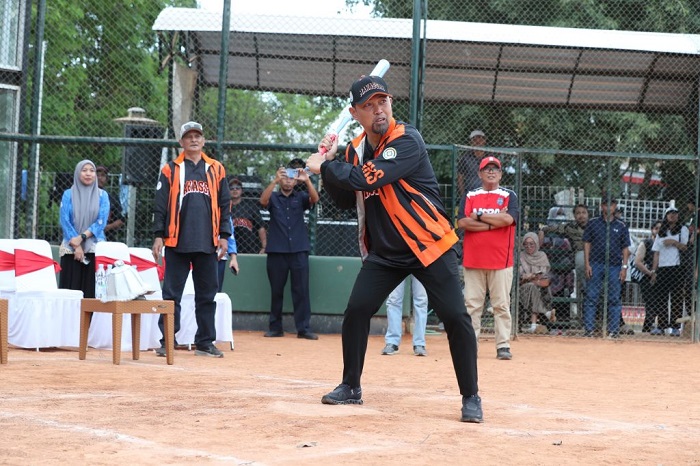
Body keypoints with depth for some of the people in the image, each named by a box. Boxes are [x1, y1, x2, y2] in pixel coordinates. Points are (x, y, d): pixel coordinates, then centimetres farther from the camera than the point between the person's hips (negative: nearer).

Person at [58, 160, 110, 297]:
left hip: (94, 249, 0)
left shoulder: (102, 195, 8)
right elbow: (64, 220, 0)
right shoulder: (68, 194, 7)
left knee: (91, 289, -5)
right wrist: (76, 245, -10)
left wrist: (82, 237, -14)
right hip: (71, 249, 0)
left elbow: (101, 221, -1)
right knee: (70, 288, -4)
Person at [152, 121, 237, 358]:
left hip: (207, 243, 2)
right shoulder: (170, 170, 6)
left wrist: (224, 236, 4)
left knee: (207, 294, 6)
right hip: (177, 242, -2)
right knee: (171, 295, -1)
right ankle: (167, 342, 3)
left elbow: (224, 205, 11)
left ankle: (205, 342, 12)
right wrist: (159, 236, -4)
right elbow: (160, 205, 3)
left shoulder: (216, 169, 11)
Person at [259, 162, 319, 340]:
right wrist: (275, 180, -24)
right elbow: (263, 200, -12)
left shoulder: (300, 197, 11)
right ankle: (275, 327, 13)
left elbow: (314, 199, -7)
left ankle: (303, 329, -2)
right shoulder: (273, 197, 9)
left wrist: (307, 180, -23)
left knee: (301, 291, -2)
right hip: (276, 251, 0)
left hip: (299, 250, 0)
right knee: (276, 291, 5)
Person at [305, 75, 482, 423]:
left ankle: (471, 397, 1)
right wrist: (329, 165, -3)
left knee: (455, 317, -11)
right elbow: (347, 201, 11)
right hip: (383, 251, 6)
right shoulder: (355, 150, 4)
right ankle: (350, 387, 15)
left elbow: (368, 179, -30)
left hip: (429, 245, -6)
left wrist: (324, 165, -17)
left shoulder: (407, 140, -19)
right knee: (356, 311, -2)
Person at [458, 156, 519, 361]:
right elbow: (462, 222, -5)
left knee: (502, 305, 0)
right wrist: (494, 222, -10)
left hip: (501, 261, -1)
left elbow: (509, 219, -13)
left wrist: (479, 216, -6)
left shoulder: (509, 196, 6)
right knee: (471, 305, 3)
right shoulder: (470, 196, 10)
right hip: (473, 259, 1)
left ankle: (503, 346, 2)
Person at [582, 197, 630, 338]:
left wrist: (624, 267, -1)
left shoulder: (621, 226, 9)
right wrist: (587, 264, -4)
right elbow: (587, 244, 6)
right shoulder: (593, 223, 7)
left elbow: (625, 248, 9)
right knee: (591, 297, -4)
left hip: (615, 266, 1)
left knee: (614, 299, 2)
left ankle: (614, 330, 6)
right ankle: (589, 328, -2)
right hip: (596, 264, -1)